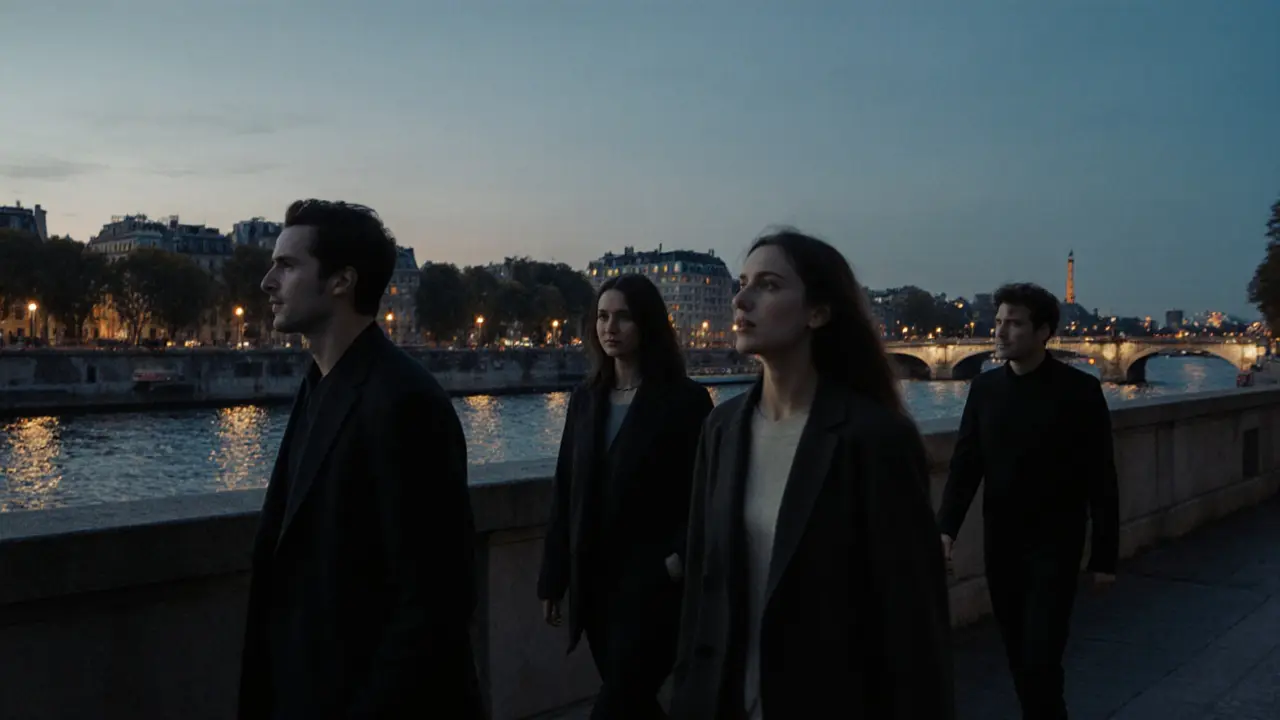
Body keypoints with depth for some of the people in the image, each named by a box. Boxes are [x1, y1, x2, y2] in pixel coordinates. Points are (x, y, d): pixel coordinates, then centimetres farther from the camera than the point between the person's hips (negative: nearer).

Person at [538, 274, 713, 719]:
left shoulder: (685, 399, -7)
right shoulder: (586, 399, 8)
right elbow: (566, 492, 9)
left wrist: (681, 559, -20)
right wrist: (553, 578, 8)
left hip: (654, 583, -5)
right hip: (594, 582, 6)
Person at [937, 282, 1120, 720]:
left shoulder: (1079, 390, -9)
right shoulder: (985, 387, 2)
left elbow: (1101, 479, -7)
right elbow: (965, 462, 2)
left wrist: (1104, 555, -7)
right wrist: (947, 527, -10)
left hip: (1054, 546, -4)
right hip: (1000, 544, 4)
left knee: (1041, 658, -7)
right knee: (1018, 654, 13)